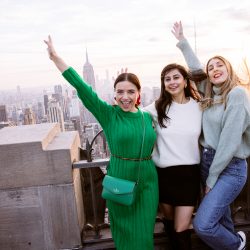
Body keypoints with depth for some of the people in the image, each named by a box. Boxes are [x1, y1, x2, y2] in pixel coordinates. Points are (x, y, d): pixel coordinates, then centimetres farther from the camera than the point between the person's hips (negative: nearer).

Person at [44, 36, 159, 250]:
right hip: (119, 180, -2)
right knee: (124, 232, 14)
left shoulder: (147, 117, 1)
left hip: (147, 180, 3)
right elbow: (82, 88, -17)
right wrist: (55, 57, -21)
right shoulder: (108, 114, -9)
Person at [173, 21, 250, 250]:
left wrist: (212, 178, -14)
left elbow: (230, 140, -19)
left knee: (203, 224, -13)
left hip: (230, 169, -7)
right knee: (220, 215, 21)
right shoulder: (210, 94, 6)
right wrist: (182, 40, 26)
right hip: (207, 161, 7)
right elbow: (195, 68, 22)